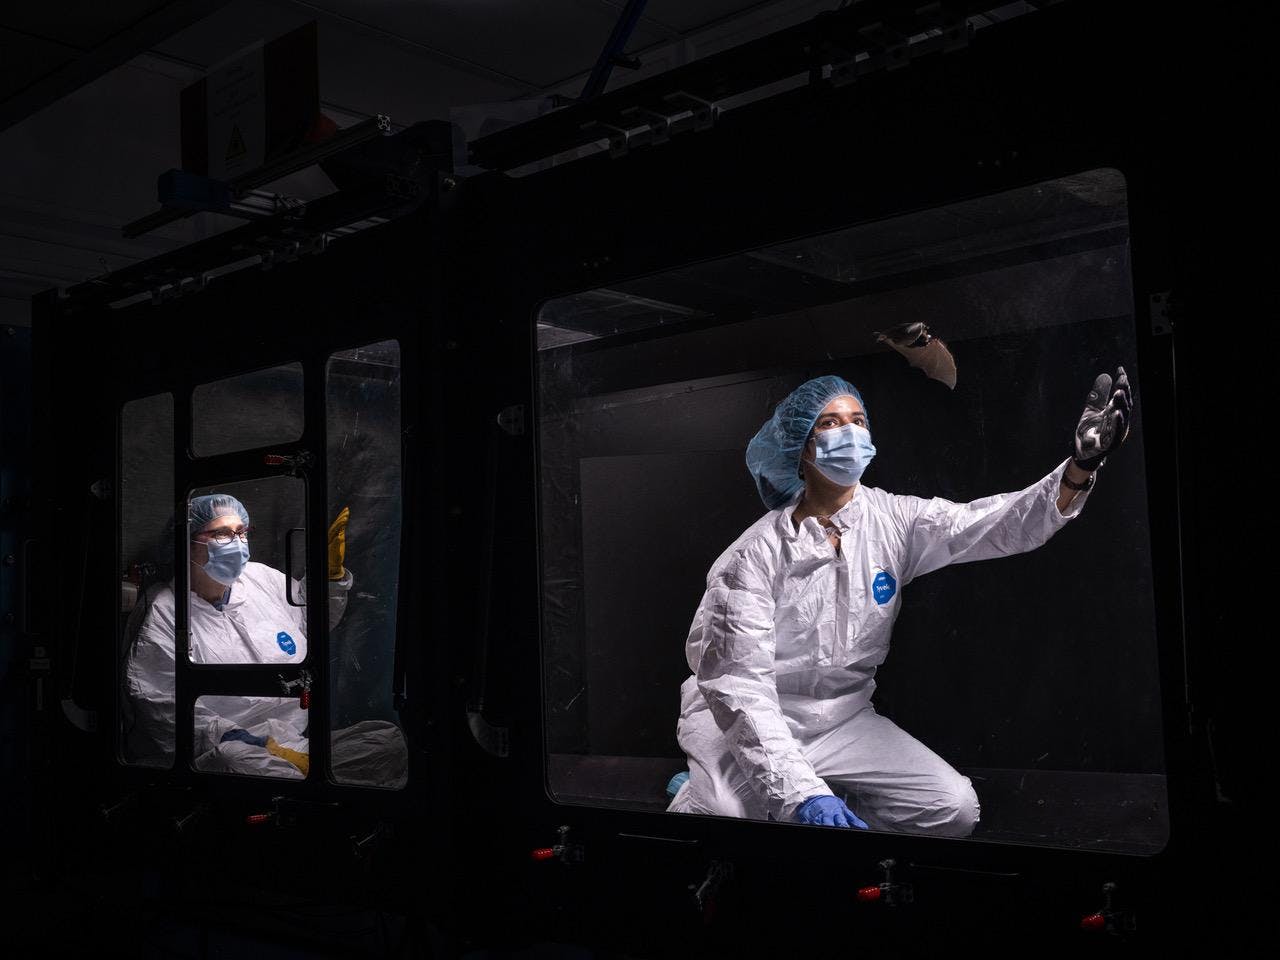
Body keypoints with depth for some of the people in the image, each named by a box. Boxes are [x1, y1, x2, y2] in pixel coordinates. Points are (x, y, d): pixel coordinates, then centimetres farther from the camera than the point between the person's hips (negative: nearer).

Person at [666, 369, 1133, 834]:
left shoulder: (892, 520, -3)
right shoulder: (757, 555, -17)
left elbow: (1000, 526, -13)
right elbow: (739, 684, -23)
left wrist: (1080, 466, -31)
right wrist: (802, 793, -34)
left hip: (844, 718, 5)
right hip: (751, 722, -5)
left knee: (954, 808, -13)